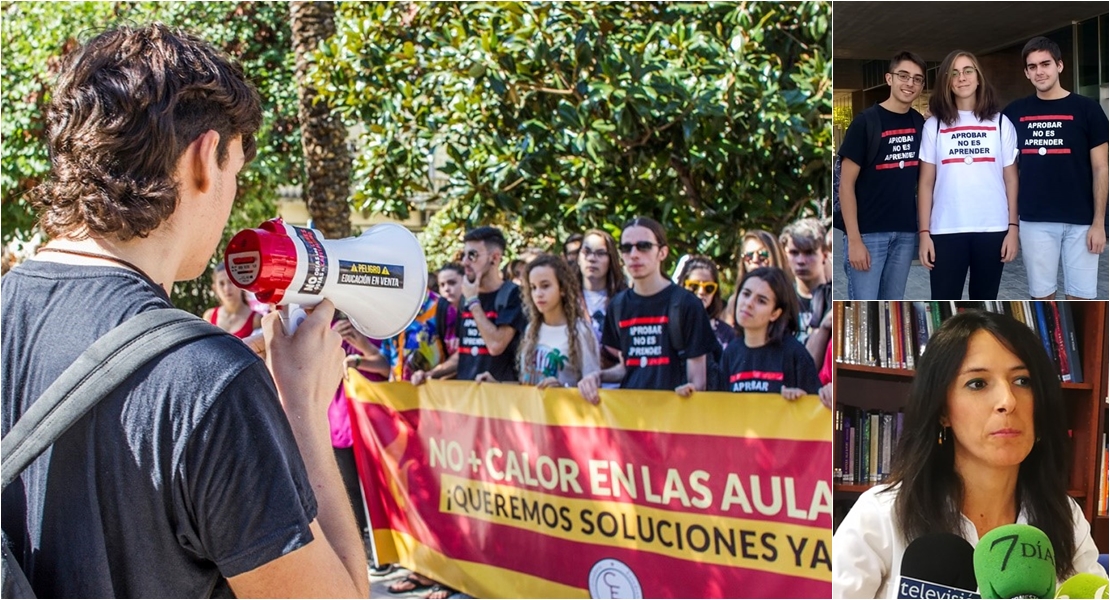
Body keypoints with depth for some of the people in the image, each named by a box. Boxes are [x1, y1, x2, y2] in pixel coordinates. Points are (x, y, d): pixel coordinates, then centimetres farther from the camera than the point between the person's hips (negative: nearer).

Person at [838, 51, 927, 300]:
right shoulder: (865, 122, -8)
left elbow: (922, 177, 17)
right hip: (868, 232, -5)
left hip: (906, 232, 5)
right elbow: (846, 184, -10)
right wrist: (854, 239, -16)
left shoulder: (920, 124, 7)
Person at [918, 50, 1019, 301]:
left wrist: (1013, 227, -1)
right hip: (946, 230, -1)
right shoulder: (934, 125, 4)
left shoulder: (1000, 123, 6)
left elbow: (1010, 179, 6)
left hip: (992, 228, 1)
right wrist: (923, 232, -2)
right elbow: (926, 182, 4)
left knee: (984, 303, 10)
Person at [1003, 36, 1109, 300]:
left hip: (1080, 220, -2)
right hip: (1034, 221, 2)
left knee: (1080, 295, 1)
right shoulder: (1015, 112, 6)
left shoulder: (1086, 109, 0)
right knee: (1041, 295, 6)